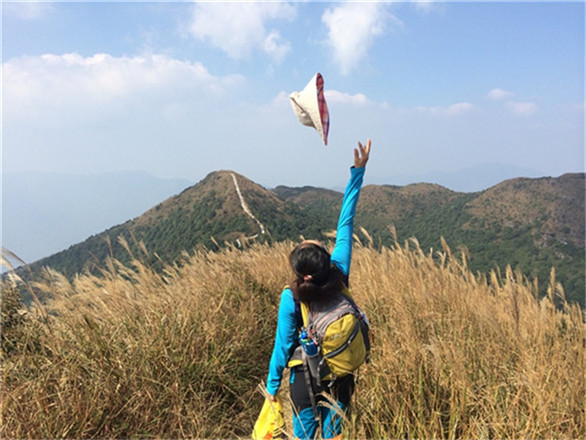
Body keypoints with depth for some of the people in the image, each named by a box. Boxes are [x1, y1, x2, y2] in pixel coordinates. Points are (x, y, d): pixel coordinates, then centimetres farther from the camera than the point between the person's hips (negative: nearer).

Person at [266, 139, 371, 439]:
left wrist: (272, 385, 3)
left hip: (306, 378, -2)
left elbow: (283, 345, -12)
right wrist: (358, 170, -7)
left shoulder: (290, 298, -22)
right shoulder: (340, 275, -17)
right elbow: (345, 223, -12)